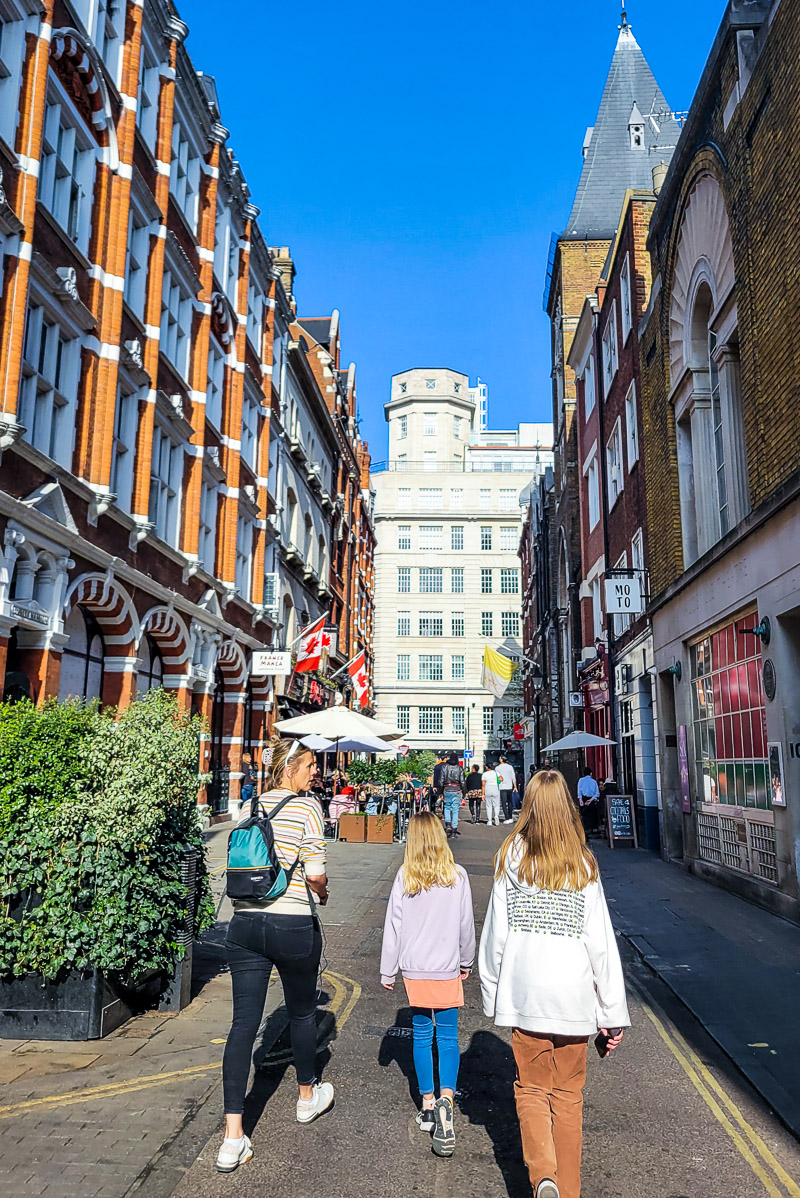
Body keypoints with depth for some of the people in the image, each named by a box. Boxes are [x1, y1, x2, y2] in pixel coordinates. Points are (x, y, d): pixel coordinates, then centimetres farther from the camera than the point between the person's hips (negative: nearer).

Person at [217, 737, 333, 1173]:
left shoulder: (251, 806, 7)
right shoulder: (307, 806, -11)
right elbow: (315, 873, -16)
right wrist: (322, 892, 4)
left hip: (245, 922, 4)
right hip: (293, 925, -4)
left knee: (243, 1023, 6)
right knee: (302, 1012, 19)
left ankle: (232, 1138, 6)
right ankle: (307, 1096, 41)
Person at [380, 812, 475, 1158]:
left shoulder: (404, 876, -8)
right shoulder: (457, 876, -7)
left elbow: (393, 925, -4)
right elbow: (466, 924, 1)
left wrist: (387, 971, 6)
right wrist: (466, 963, 16)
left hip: (414, 970, 0)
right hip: (447, 970, 0)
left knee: (422, 1035, 13)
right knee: (448, 1037, 7)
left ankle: (428, 1105, 20)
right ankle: (446, 1098, -11)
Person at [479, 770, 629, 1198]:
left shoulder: (511, 857, -5)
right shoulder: (583, 864, -3)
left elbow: (496, 932, -2)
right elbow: (601, 941, -3)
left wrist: (491, 994, 9)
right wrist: (613, 1012, 4)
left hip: (525, 995, -1)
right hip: (574, 995, 1)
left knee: (532, 1090, 14)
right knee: (568, 1094, 16)